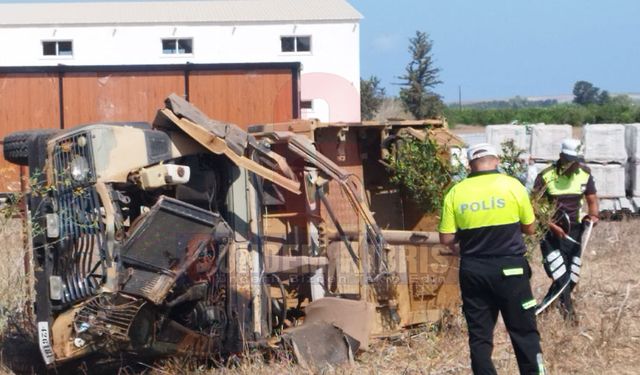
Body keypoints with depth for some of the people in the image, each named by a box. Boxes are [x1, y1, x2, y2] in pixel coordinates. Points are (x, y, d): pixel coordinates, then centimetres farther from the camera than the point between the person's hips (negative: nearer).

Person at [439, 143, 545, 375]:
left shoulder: (455, 193, -1)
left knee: (479, 335, 8)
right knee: (524, 332, 6)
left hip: (473, 271, 2)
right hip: (509, 269, -2)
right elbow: (529, 228, 5)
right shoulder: (512, 186, -4)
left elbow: (446, 239, -1)